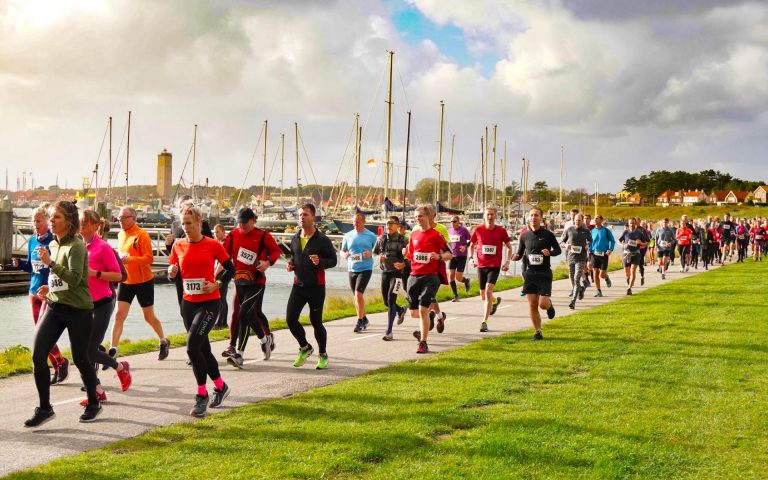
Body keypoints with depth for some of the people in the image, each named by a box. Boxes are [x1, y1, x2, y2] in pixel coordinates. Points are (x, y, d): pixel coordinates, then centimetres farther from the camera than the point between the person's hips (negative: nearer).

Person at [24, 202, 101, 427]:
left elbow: (74, 279, -24)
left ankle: (93, 404, 26)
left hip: (78, 309, -7)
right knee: (37, 355, -6)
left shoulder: (76, 246, -13)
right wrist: (50, 287, 8)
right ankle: (44, 408, 5)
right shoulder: (53, 245, 11)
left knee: (81, 359, 5)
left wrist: (50, 263, -31)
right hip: (54, 307, 7)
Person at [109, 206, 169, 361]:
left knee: (149, 317, 8)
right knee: (119, 315, -5)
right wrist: (119, 259, 1)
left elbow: (149, 258, -20)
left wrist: (129, 259, -31)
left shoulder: (141, 234, -14)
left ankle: (164, 342, 31)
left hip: (143, 281, -5)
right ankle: (113, 350, -5)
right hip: (125, 281, 6)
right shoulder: (120, 235, 8)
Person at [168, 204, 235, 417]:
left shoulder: (213, 245, -7)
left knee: (192, 347, -17)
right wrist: (172, 272, -11)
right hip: (188, 303, 5)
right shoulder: (178, 245, 4)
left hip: (209, 302, -5)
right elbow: (173, 273, 11)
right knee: (203, 349, 13)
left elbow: (230, 269, 2)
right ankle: (220, 386, 33)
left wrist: (216, 284, -12)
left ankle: (202, 395, -5)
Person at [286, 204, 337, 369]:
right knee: (290, 319, -4)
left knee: (316, 322, 2)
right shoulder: (295, 239, 9)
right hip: (298, 285, 5)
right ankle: (305, 348, 19)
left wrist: (320, 262, -25)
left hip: (316, 287, -5)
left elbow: (333, 260, -6)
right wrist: (291, 264, 3)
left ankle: (323, 355, 20)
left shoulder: (322, 240, -8)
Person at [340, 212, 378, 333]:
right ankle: (364, 319, 29)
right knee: (357, 296, 12)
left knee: (358, 293, -17)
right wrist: (345, 255, -10)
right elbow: (342, 251, 13)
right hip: (352, 269, 5)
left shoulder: (371, 236, -1)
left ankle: (360, 322, -11)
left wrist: (371, 254, -17)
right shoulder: (348, 236, 7)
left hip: (365, 268, -5)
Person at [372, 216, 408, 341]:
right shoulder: (381, 239, 7)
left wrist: (404, 264, -26)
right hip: (385, 272, 5)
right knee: (386, 302, 12)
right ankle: (401, 310, 47)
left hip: (397, 273, -5)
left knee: (391, 300, -13)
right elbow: (374, 252, 18)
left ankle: (389, 332, -9)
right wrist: (379, 257, -4)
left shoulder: (402, 240, -7)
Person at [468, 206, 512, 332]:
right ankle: (495, 301, 49)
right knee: (483, 295, 12)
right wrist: (471, 258, 2)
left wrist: (507, 262, -2)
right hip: (481, 265, 3)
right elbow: (472, 245, 15)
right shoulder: (478, 230, 1)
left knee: (488, 290, -20)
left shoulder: (501, 231, -3)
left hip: (495, 266, -3)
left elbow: (509, 247, 8)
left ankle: (484, 322, -16)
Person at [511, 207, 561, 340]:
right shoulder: (524, 236, 5)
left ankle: (550, 304, 28)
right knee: (532, 305, 0)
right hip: (530, 273, 3)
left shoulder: (548, 234, -4)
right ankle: (538, 332, 13)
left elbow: (558, 250, 6)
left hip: (544, 273, -3)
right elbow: (520, 253, 13)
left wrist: (550, 252, -16)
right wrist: (516, 257, -10)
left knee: (543, 304, -9)